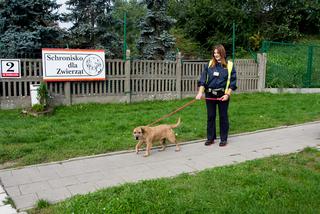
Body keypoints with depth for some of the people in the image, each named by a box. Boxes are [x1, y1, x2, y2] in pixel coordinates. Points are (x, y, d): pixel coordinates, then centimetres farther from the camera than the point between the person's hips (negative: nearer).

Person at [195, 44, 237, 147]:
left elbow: (232, 82, -2)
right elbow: (203, 79, 0)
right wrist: (200, 92, -10)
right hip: (210, 94, 2)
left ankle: (223, 139, 18)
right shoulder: (209, 65, 4)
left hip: (222, 95, -2)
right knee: (210, 116, 9)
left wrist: (227, 94, -11)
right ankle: (210, 138, 20)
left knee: (223, 116, 7)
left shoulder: (229, 65, -1)